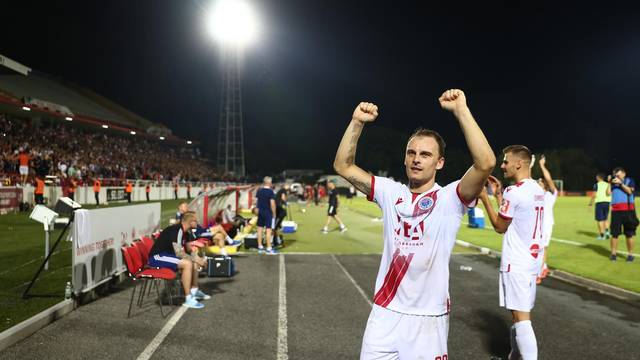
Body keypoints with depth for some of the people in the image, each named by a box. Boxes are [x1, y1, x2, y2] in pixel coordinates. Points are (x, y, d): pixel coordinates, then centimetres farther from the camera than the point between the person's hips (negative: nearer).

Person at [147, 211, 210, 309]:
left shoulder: (182, 230, 8)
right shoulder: (176, 230, -22)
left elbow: (181, 252, 11)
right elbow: (178, 253, -26)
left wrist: (196, 259, 0)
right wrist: (196, 259, -17)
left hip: (167, 254, 10)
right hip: (157, 257, -10)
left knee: (194, 262, 11)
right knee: (187, 264, -27)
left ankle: (194, 291, 24)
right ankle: (188, 299, -24)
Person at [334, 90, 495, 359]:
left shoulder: (449, 198, -8)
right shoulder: (390, 193, 4)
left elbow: (486, 163, -26)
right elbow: (343, 166, 2)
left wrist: (460, 109, -25)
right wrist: (357, 122, -8)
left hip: (427, 319, -3)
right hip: (384, 313, 4)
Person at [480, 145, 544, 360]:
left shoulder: (514, 191, -17)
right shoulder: (537, 190, 10)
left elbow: (499, 227, -7)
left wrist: (485, 199, -1)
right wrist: (498, 194, 18)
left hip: (516, 263, -9)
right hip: (532, 259, 9)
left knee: (521, 316, -7)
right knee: (521, 313, 18)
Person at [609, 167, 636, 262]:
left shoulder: (629, 181, 9)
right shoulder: (613, 183, 16)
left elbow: (630, 191, -9)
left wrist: (620, 183, -10)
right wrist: (609, 183, -1)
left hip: (627, 210, -2)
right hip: (615, 211, 2)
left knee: (629, 234, 1)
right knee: (614, 233, 0)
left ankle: (630, 254, 10)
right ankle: (613, 253, 8)